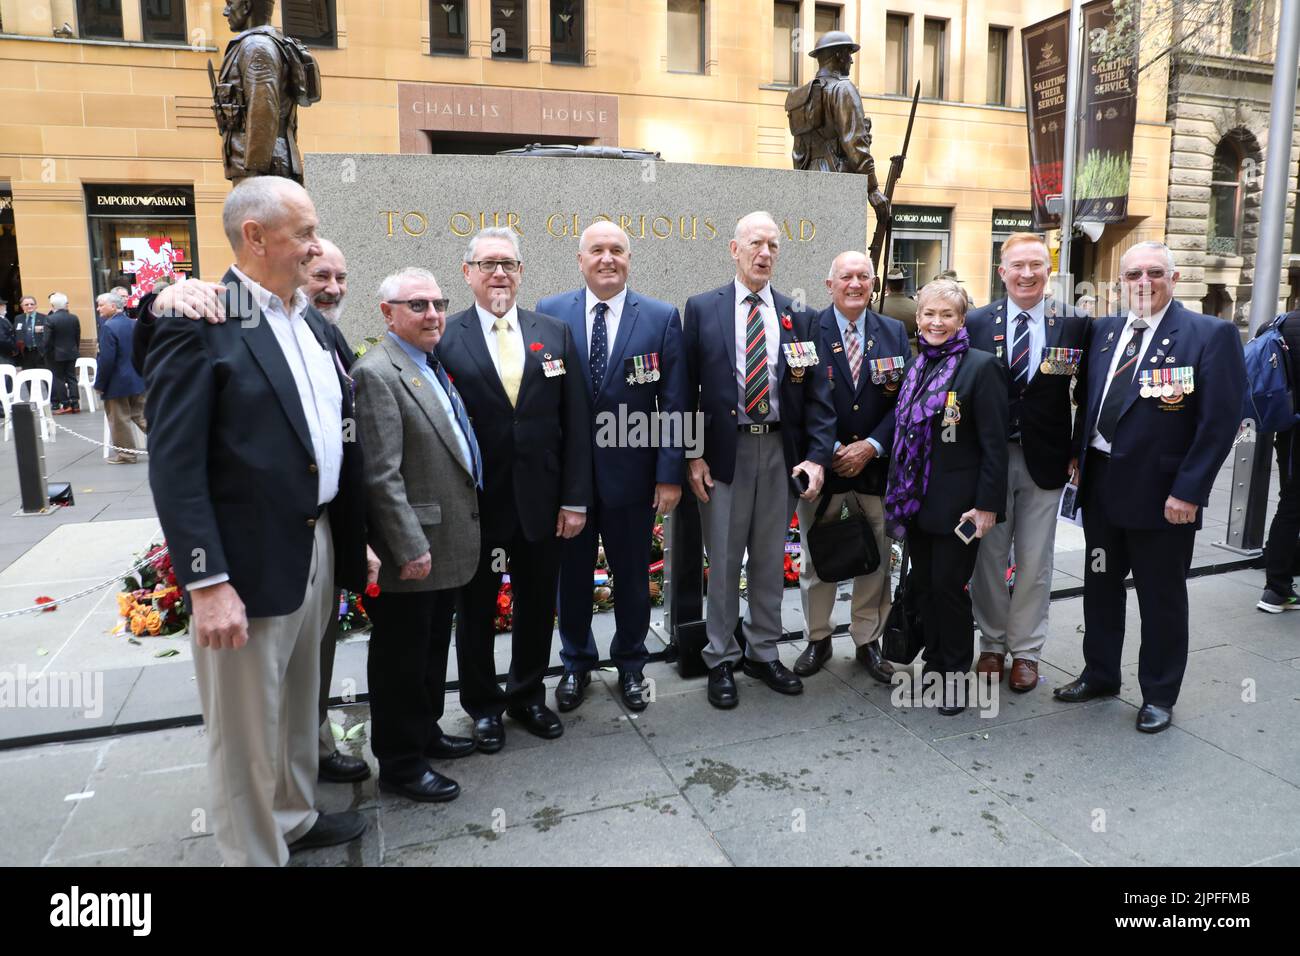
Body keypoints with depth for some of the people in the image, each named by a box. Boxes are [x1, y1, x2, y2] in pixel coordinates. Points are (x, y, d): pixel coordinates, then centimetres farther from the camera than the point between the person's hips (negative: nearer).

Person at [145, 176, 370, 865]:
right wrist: (208, 585, -20)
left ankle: (296, 818, 44)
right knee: (247, 726, 8)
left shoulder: (310, 320, 11)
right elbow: (174, 468, -17)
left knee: (300, 701, 23)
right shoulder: (201, 325, -13)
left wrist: (353, 539, 11)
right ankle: (254, 854, 28)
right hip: (250, 563, -8)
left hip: (318, 545, 8)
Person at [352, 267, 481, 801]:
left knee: (433, 648, 22)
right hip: (411, 549, -9)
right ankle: (400, 766, 20)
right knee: (401, 658, 6)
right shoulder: (377, 373, -16)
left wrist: (457, 537, 16)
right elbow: (382, 476, -21)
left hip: (446, 545, 9)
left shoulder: (434, 367, 13)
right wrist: (411, 548, -22)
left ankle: (425, 733, 39)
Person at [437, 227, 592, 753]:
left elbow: (576, 423, 1)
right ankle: (483, 705, 34)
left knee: (537, 606, 16)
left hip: (541, 500, 3)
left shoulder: (555, 334, 3)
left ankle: (528, 695, 38)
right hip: (475, 504, -2)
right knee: (475, 610, 14)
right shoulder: (444, 339, -6)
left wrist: (575, 498, -3)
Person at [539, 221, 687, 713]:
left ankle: (631, 664, 35)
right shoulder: (549, 313, 0)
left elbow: (674, 404, -3)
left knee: (632, 575, 14)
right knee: (572, 573, 15)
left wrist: (670, 474, -7)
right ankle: (576, 664, 36)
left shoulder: (662, 318, -2)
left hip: (631, 473, 0)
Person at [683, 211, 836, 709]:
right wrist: (692, 456, -7)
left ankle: (763, 652, 29)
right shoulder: (702, 308, 1)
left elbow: (817, 393, 4)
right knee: (723, 561, 6)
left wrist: (817, 456, -7)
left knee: (770, 560, 13)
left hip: (781, 451, 3)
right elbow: (686, 388, -1)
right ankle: (721, 660, 21)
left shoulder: (798, 317, 7)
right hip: (723, 450, -2)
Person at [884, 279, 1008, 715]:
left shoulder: (981, 366, -9)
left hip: (956, 501, -6)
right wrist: (898, 494, 13)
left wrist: (988, 504, -16)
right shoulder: (916, 367, 10)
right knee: (923, 583, 12)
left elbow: (994, 442, -12)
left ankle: (956, 672, 19)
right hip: (915, 499, 6)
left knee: (948, 585, 1)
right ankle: (934, 662, 28)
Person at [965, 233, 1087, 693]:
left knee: (1035, 562, 9)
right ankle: (992, 645, 27)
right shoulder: (977, 322, -2)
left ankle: (1025, 651, 24)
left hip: (1045, 459, 0)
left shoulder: (1074, 323, -2)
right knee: (988, 557, 11)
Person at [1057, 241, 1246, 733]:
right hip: (1101, 485, 5)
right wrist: (1080, 458, 7)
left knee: (1162, 598, 9)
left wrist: (1188, 491, -16)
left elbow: (1220, 421, -13)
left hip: (1161, 493, -5)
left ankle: (1159, 695, 26)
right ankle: (1100, 674, 34)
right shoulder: (1103, 331, 6)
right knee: (1100, 584, 17)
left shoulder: (1212, 335, -9)